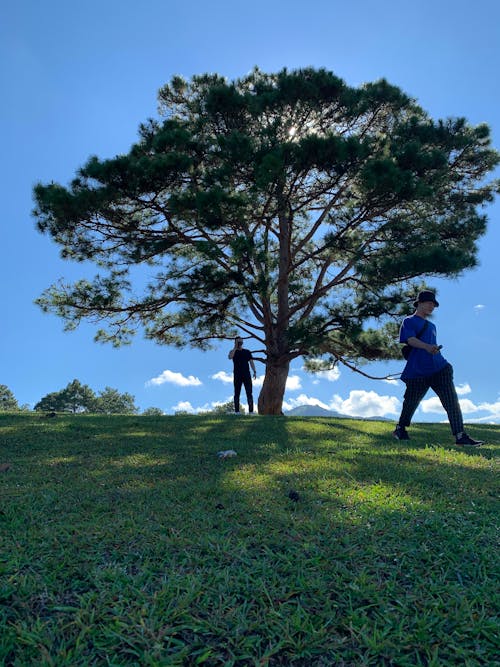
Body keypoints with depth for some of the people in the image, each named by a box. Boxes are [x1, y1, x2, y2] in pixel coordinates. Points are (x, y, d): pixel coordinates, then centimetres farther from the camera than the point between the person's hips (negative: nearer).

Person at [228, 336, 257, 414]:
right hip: (237, 375, -1)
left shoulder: (247, 352, 15)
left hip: (246, 374, 1)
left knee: (249, 393, -6)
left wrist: (254, 371, -2)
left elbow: (251, 362, 10)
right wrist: (235, 347, -8)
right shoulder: (233, 351, 10)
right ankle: (237, 411, 0)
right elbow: (230, 357, -13)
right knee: (237, 393, -1)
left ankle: (251, 410, -8)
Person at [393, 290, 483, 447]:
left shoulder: (432, 326, 25)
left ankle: (460, 435, -8)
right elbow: (410, 339, -14)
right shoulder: (409, 321, 4)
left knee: (451, 400, -7)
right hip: (417, 370, -6)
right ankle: (400, 429, 26)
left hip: (439, 367, 6)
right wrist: (427, 347, -30)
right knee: (411, 402, 4)